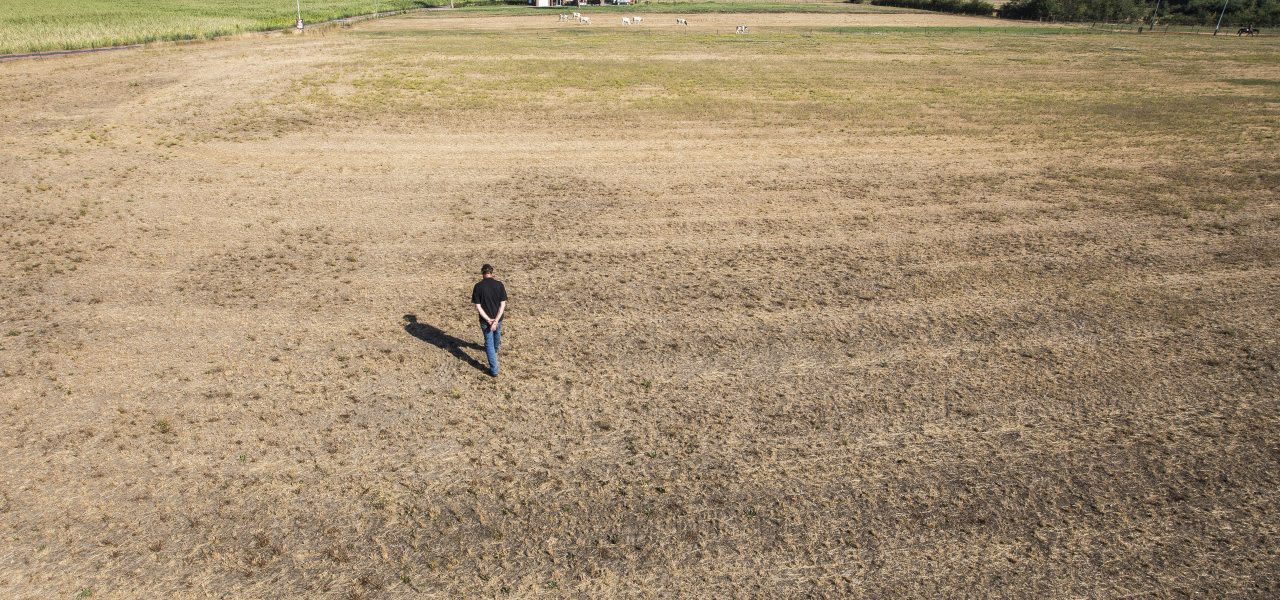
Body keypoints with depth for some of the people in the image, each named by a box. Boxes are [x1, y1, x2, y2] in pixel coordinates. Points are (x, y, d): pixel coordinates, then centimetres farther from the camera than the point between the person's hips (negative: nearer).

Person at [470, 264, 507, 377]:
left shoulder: (478, 286, -15)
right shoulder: (499, 285, -11)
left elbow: (478, 307, -17)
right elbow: (503, 304, -15)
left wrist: (488, 320, -14)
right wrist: (495, 321, -16)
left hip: (485, 320, -2)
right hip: (498, 317, 2)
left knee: (489, 343, 9)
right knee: (497, 333, 32)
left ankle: (494, 370, 10)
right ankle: (495, 349, 62)